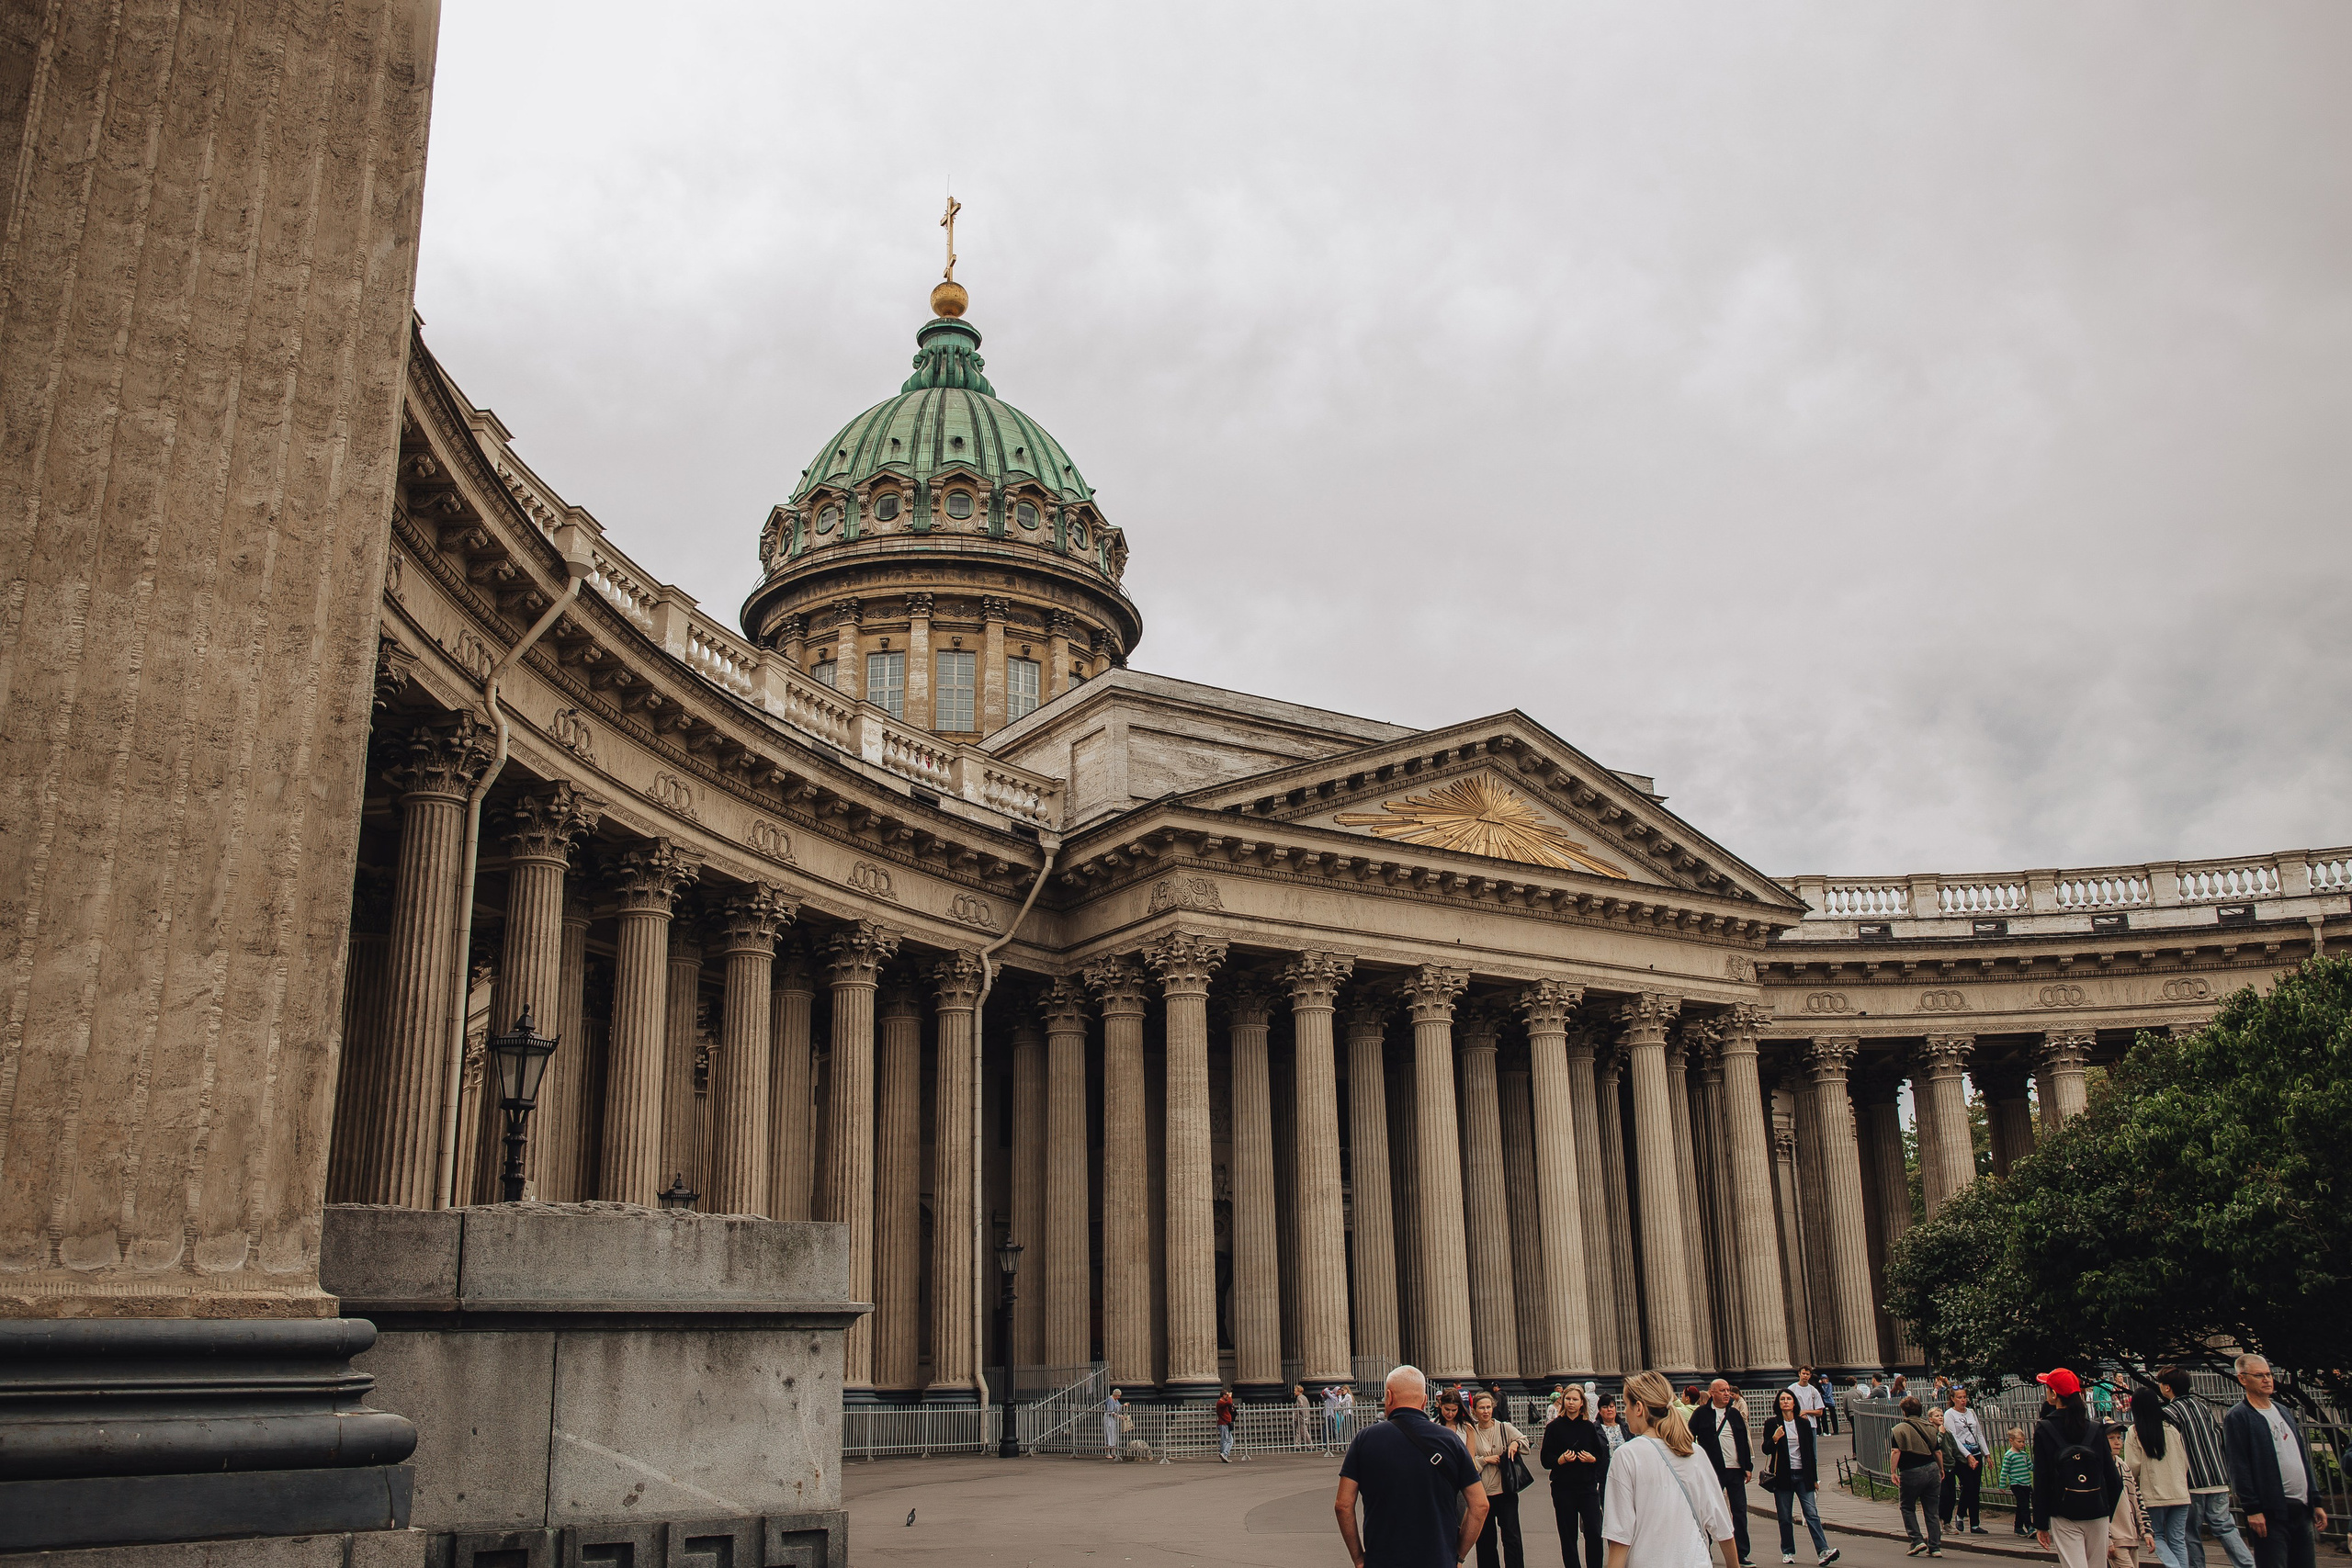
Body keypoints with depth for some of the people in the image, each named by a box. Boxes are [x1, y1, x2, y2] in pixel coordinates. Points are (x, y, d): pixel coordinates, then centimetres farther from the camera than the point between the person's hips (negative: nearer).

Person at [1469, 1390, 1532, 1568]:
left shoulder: (1504, 1428, 4)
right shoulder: (1471, 1432, 4)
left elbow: (1524, 1440, 5)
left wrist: (1516, 1443, -14)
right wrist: (1485, 1460, -12)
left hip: (1505, 1491, -1)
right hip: (1482, 1492, 1)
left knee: (1511, 1537, -6)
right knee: (1485, 1539, 8)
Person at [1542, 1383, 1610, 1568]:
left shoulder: (1590, 1426, 7)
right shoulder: (1554, 1427, 1)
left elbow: (1602, 1456, 12)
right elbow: (1545, 1460, 0)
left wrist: (1592, 1459, -8)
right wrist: (1561, 1460, -18)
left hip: (1587, 1485, 1)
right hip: (1563, 1488, -1)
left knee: (1594, 1533, -7)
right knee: (1568, 1535, 3)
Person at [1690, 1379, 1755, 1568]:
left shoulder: (1735, 1414, 10)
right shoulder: (1702, 1414, -2)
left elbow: (1744, 1442, 14)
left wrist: (1748, 1467, 9)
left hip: (1736, 1470, 4)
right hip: (1712, 1472, -4)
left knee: (1740, 1511, 3)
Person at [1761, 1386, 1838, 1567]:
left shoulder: (1804, 1424, 8)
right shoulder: (1772, 1424, 2)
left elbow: (1810, 1452, 12)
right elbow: (1766, 1450, 0)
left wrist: (1815, 1478, 11)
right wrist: (1774, 1439, -20)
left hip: (1803, 1475, 1)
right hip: (1782, 1476, -1)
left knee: (1812, 1513, -9)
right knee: (1785, 1517, 3)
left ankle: (1823, 1551, -15)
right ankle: (1788, 1552, 13)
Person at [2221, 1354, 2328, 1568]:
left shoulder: (2283, 1411, 18)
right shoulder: (2237, 1417, -7)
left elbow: (2303, 1457, 20)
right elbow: (2239, 1467, -12)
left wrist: (2316, 1502, 16)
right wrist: (2252, 1509, -17)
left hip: (2301, 1509, 7)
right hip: (2271, 1511, -7)